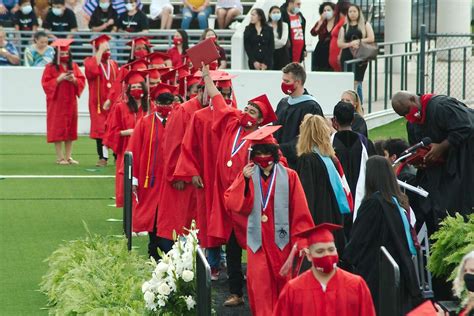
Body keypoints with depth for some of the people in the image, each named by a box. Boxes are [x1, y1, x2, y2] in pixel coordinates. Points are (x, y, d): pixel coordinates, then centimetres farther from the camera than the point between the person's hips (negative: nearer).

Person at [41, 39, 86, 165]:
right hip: (56, 102, -4)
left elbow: (82, 81, 7)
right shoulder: (50, 67, -3)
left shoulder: (73, 66, 9)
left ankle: (68, 157, 9)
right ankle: (59, 157, -2)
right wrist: (59, 79, -19)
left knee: (70, 129, 4)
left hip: (70, 102, 4)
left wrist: (74, 80, -13)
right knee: (58, 130, -4)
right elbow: (45, 83, -8)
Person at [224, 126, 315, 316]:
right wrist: (244, 181, -17)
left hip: (281, 240, 0)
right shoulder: (247, 175, 2)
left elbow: (300, 212, -2)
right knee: (260, 286, -6)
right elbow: (231, 204, -7)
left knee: (283, 284, 11)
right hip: (258, 241, 0)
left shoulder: (289, 176, -2)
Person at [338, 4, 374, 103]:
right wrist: (350, 44, -12)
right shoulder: (344, 27, 12)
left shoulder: (365, 25, 8)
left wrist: (358, 41, -10)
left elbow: (371, 39, -3)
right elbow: (339, 43, 4)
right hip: (347, 57, 2)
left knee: (356, 83, -8)